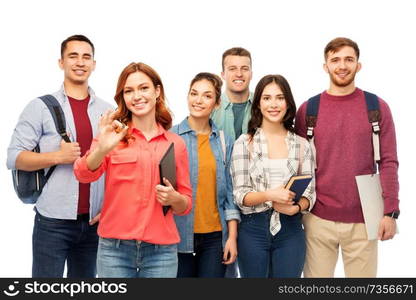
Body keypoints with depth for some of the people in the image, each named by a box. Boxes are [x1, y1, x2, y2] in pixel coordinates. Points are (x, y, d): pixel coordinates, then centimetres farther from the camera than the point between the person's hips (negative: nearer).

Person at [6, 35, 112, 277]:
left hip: (95, 221, 3)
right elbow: (15, 157, -5)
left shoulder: (108, 110, 9)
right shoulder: (41, 107, 0)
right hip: (53, 221, -3)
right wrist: (58, 157, -17)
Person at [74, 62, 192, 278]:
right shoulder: (114, 135, 3)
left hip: (161, 250, 1)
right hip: (114, 248, -1)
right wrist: (102, 149, -33)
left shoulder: (175, 143, 7)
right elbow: (83, 174, -14)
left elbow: (185, 205, 12)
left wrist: (174, 199, -10)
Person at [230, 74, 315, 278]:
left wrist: (296, 207, -16)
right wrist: (270, 195, -22)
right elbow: (240, 194, -5)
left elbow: (310, 193, 5)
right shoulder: (244, 143, -1)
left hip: (290, 230, 2)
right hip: (253, 230, -1)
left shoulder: (302, 145, 5)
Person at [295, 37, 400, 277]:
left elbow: (388, 163, -1)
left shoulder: (377, 108, 1)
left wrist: (390, 211, -6)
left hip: (364, 219, 0)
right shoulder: (308, 110, 2)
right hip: (319, 218, 1)